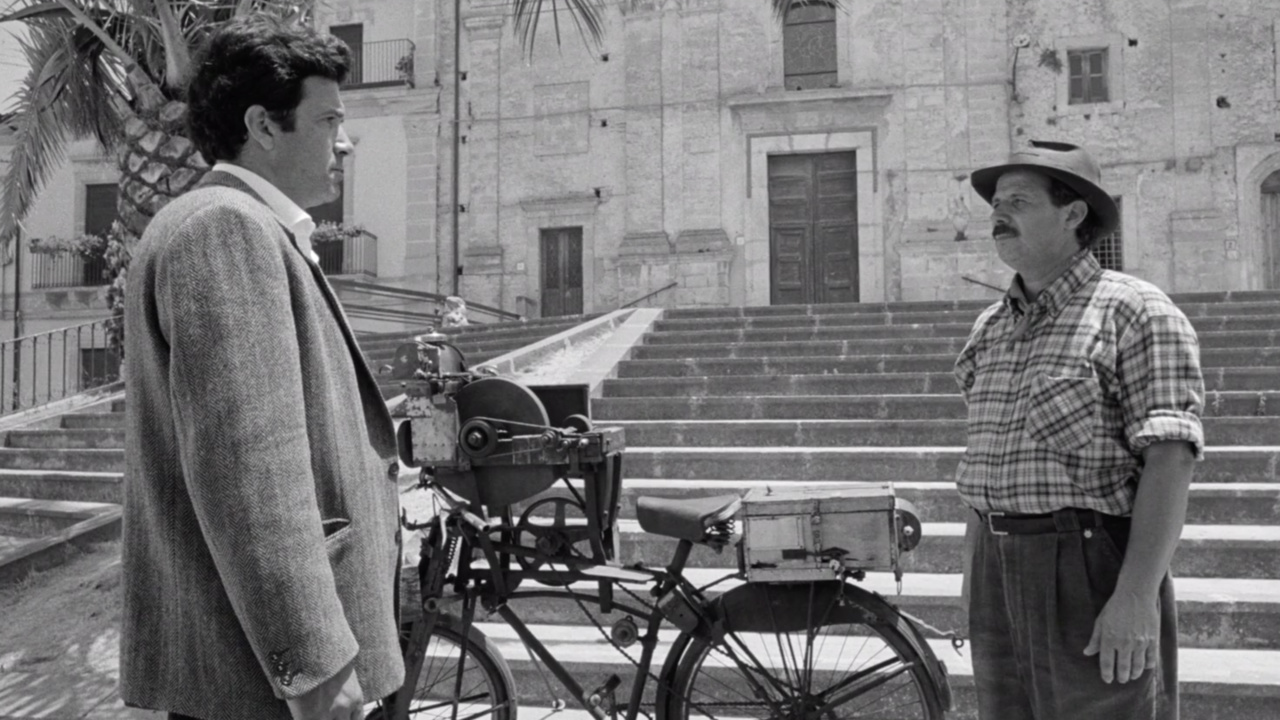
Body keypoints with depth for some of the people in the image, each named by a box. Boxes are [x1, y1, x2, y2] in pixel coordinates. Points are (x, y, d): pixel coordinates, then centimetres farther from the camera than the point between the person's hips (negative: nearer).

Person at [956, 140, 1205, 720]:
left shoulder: (1134, 310, -7)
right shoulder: (989, 328, 13)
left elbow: (1170, 460, -15)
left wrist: (1136, 596, -21)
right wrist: (974, 575, 15)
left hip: (1092, 571, -6)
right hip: (997, 570, 7)